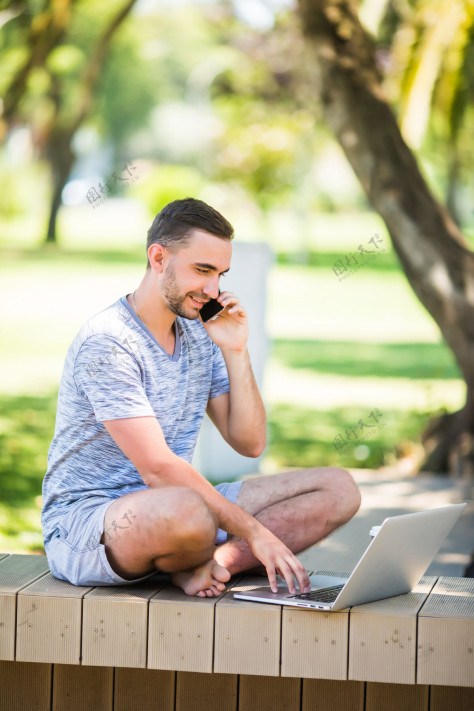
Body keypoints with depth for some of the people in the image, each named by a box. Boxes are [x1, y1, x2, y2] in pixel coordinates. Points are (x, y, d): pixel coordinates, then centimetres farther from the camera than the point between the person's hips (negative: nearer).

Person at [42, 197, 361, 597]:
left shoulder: (199, 335, 9)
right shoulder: (106, 342, -18)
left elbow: (250, 443, 7)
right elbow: (158, 469, -25)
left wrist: (235, 351, -5)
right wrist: (255, 532, -26)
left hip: (174, 505, 9)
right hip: (83, 518, -8)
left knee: (338, 488, -3)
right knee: (185, 510, -44)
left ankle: (203, 565, -20)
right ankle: (213, 565, -8)